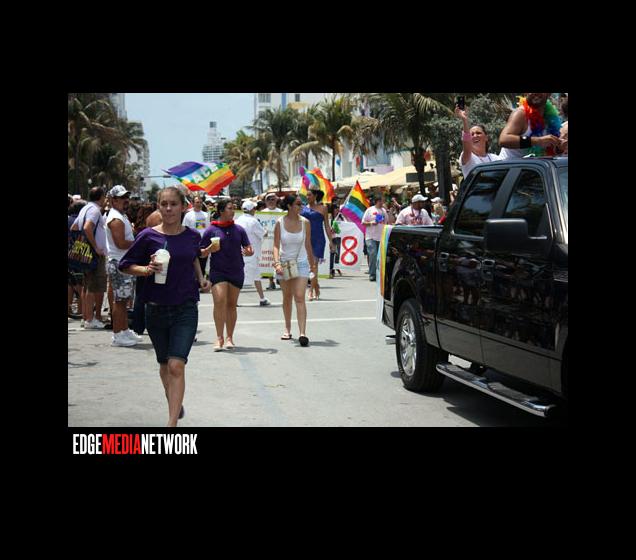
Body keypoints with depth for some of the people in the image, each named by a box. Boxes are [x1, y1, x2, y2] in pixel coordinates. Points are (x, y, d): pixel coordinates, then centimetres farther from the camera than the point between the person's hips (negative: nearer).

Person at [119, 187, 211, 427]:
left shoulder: (192, 236, 1)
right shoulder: (148, 236, -6)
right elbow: (125, 265, 1)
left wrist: (200, 278, 8)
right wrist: (146, 269, -17)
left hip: (185, 309, -1)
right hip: (156, 309, 1)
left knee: (177, 365, -14)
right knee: (164, 365, 17)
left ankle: (172, 423, -14)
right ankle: (175, 405, 42)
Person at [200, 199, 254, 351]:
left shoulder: (239, 230, 9)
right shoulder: (211, 230, 0)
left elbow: (249, 249, 11)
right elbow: (201, 253, 2)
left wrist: (248, 252, -12)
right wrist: (210, 249, -18)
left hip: (236, 271, 3)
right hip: (218, 271, -3)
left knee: (231, 305, 7)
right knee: (219, 302, -15)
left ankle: (229, 338, 15)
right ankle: (219, 338, -11)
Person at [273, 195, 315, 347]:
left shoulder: (305, 222, -2)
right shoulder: (280, 223, -6)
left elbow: (308, 245, 7)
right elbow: (276, 245, -8)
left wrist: (313, 264, 12)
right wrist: (277, 263, -22)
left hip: (301, 263, -1)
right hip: (284, 263, 1)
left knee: (299, 297, -13)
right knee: (287, 298, 12)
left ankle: (302, 333, -20)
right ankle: (287, 329, 27)